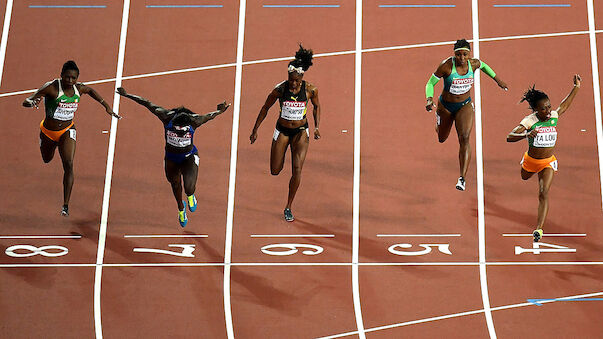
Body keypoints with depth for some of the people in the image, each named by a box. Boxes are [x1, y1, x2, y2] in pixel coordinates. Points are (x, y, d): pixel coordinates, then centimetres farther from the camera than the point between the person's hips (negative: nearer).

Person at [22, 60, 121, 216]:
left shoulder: (79, 88, -10)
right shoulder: (51, 88, -24)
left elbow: (90, 90, 16)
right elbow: (26, 102, -29)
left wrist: (106, 106, 12)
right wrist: (32, 102, -54)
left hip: (67, 131, 1)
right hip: (48, 132, -1)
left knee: (68, 165, -18)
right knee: (47, 159, 26)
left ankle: (65, 205, -14)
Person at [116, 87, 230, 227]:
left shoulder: (194, 121, -31)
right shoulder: (167, 117, -30)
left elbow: (210, 115, -9)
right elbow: (147, 104, -17)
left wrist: (220, 111, 9)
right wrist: (127, 94, -9)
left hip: (189, 157, -2)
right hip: (171, 158, 2)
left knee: (189, 188, -23)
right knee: (175, 185, 23)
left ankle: (190, 195, 18)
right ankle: (181, 209, 56)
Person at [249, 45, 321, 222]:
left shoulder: (310, 89, -15)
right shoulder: (280, 89, -17)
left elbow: (316, 106, 6)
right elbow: (265, 108, -2)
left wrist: (316, 127, -3)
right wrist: (255, 130, 2)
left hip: (301, 131, 0)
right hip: (282, 130, 0)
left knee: (297, 169, -12)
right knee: (275, 171, 3)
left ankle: (288, 207, 3)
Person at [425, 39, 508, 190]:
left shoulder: (473, 63, -14)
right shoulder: (446, 65, -24)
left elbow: (483, 65, 12)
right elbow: (430, 83, -15)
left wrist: (498, 80, 13)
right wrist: (429, 100, -33)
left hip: (465, 105, 1)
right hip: (445, 105, -1)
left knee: (464, 138, -19)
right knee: (442, 138, 19)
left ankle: (462, 178, -20)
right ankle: (438, 121, 59)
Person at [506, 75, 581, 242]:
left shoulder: (553, 117, -11)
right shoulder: (530, 121, -23)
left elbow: (564, 105, 12)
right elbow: (509, 137, -32)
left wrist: (576, 87, 11)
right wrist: (527, 135, -48)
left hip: (548, 162, 0)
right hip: (531, 160, 0)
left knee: (543, 193, -17)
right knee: (525, 178, 33)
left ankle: (539, 228, -19)